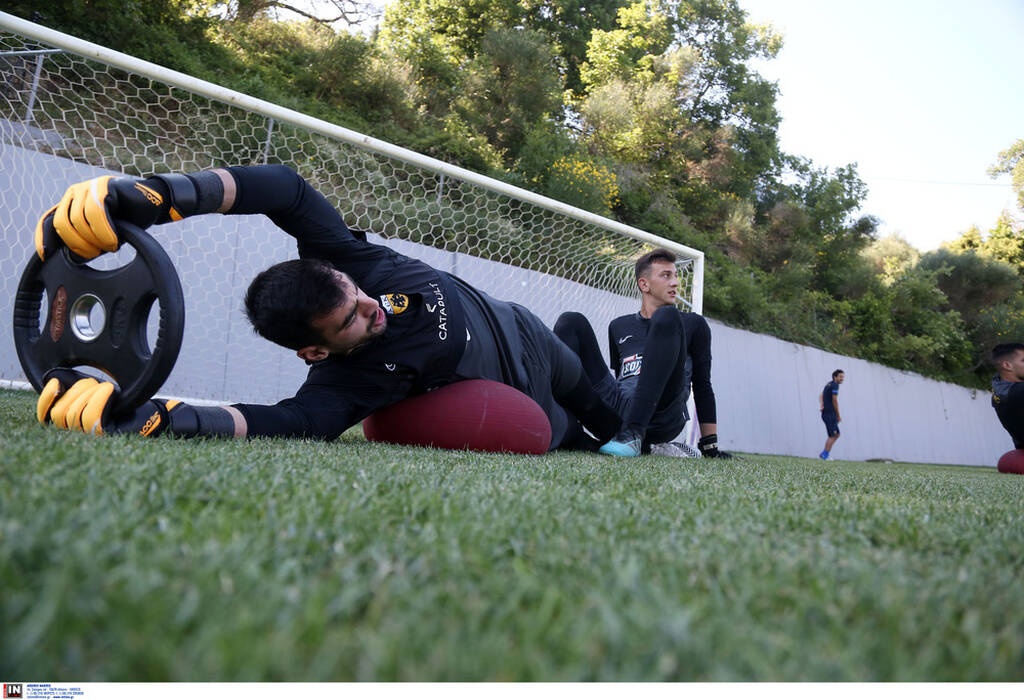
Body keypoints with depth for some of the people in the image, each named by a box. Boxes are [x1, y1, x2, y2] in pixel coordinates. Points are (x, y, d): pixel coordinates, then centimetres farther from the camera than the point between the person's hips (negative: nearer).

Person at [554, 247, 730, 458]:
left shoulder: (693, 324, 19)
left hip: (662, 415, -2)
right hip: (620, 414, 3)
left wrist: (710, 445, 10)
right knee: (572, 322, -2)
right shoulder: (618, 327, 25)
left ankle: (633, 434, -33)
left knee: (666, 317, -22)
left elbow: (702, 385, 15)